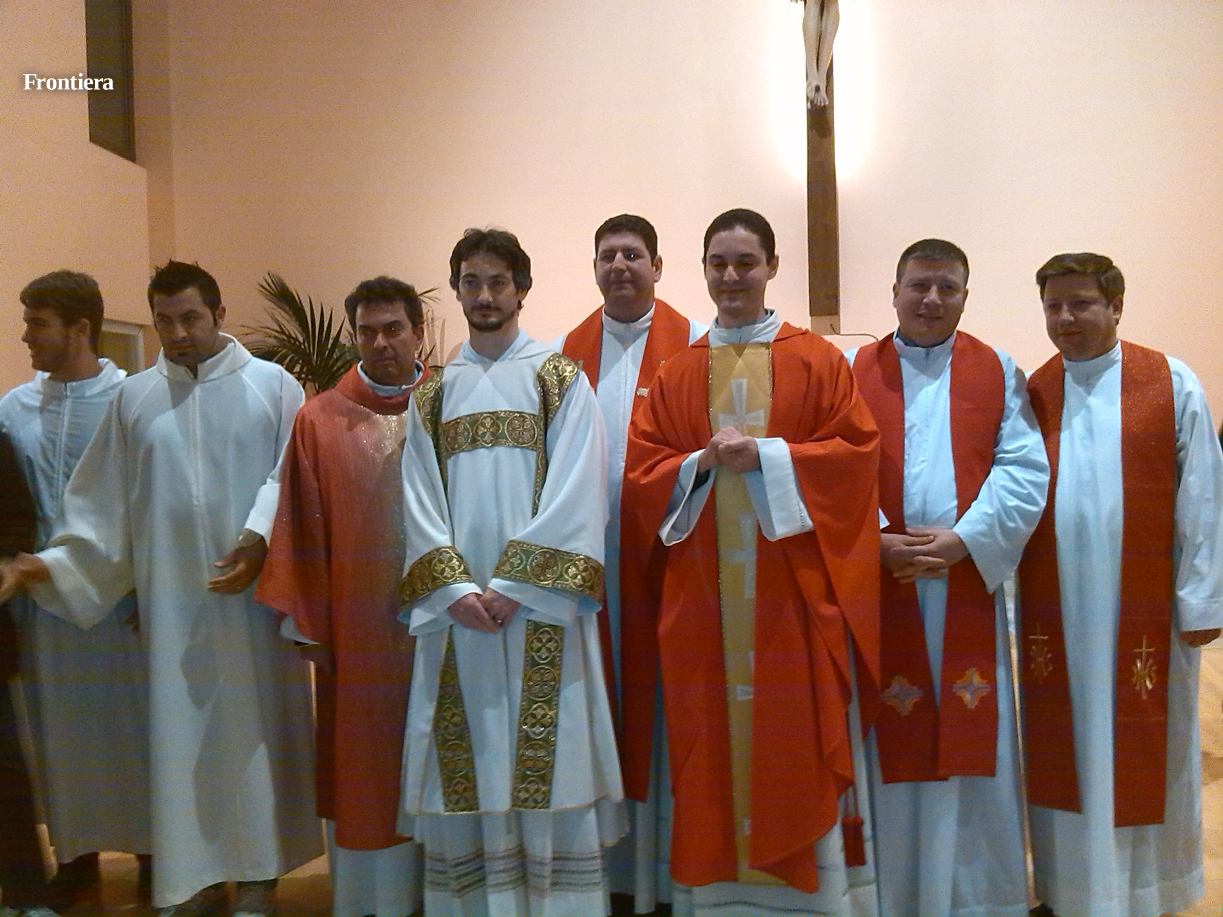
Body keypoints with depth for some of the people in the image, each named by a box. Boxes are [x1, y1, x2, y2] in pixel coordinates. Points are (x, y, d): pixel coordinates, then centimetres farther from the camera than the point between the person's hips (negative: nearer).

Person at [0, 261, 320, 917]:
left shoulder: (273, 386, 0)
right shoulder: (133, 396, 8)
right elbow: (102, 505, 9)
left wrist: (259, 540, -17)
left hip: (255, 593, -2)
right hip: (170, 598, 3)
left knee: (254, 727, 5)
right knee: (180, 734, 8)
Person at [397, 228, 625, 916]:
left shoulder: (561, 380, 4)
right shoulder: (433, 394, 14)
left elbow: (575, 493, -7)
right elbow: (420, 500, 5)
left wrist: (515, 584, -14)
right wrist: (453, 587, -9)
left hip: (539, 606, -3)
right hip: (457, 609, 3)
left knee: (545, 766, 0)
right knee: (466, 774, 6)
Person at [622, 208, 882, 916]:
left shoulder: (818, 361, 6)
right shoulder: (676, 375, 11)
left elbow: (857, 453, -3)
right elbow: (641, 473, 6)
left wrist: (765, 454, -13)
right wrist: (704, 462, -12)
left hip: (794, 593, -2)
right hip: (704, 600, 2)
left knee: (798, 748, 2)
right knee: (712, 748, 6)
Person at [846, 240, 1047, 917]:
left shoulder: (997, 372, 9)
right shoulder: (854, 371, 7)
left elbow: (1025, 470, -1)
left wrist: (963, 539, -14)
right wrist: (874, 542, -14)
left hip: (971, 583, 1)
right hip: (879, 586, -1)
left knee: (971, 740, 7)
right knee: (890, 747, 5)